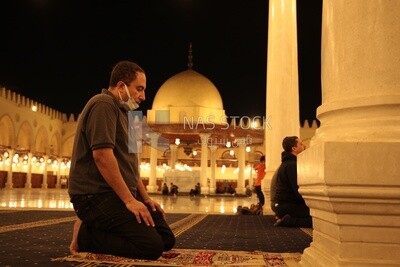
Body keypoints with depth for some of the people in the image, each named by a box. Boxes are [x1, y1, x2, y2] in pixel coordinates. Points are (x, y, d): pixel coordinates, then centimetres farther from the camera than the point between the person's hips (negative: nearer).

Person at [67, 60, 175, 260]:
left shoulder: (121, 112, 23)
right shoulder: (103, 104, -10)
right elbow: (101, 154, -22)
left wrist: (145, 198, 14)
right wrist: (129, 199, -22)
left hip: (118, 195, 10)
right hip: (97, 195, -10)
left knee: (166, 239, 4)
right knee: (152, 246, -21)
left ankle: (93, 229, 8)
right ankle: (84, 235, -6)